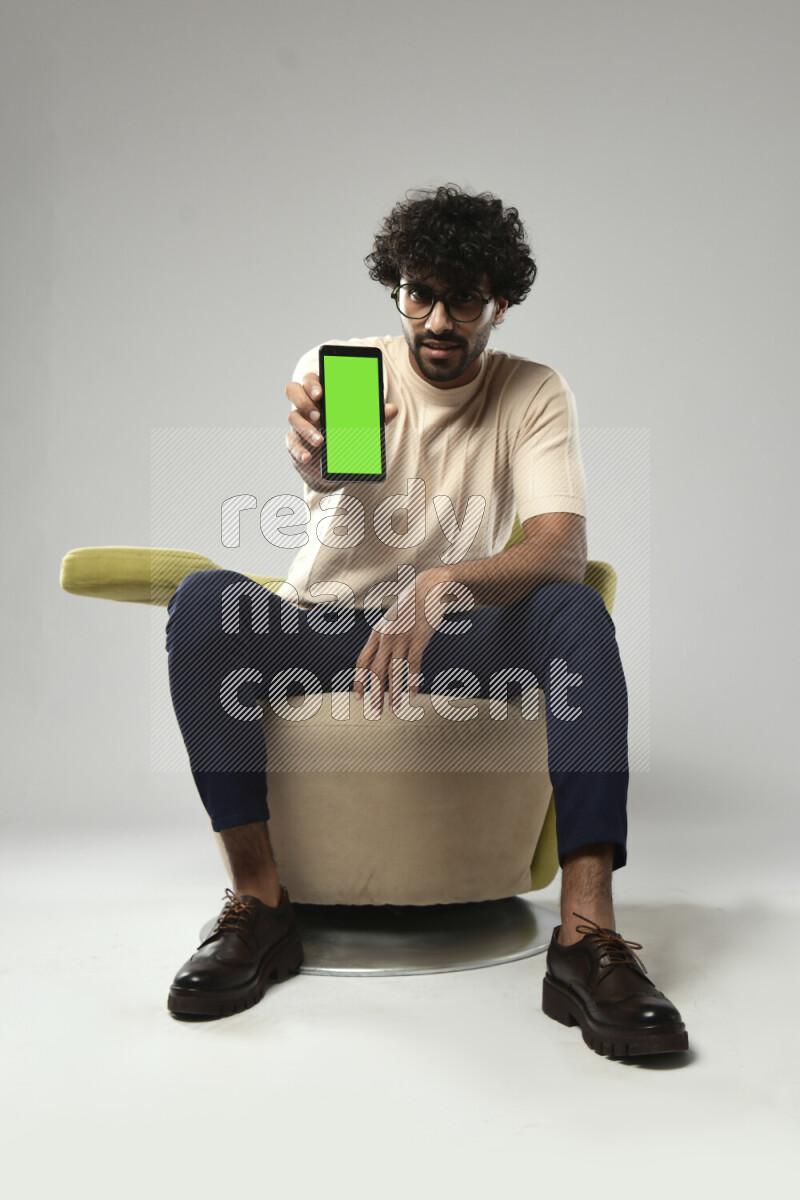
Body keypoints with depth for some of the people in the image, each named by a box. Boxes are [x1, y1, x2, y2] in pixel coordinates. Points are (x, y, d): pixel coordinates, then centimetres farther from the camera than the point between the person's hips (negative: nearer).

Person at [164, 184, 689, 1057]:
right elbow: (321, 464, -29)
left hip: (458, 633, 0)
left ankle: (587, 934, -34)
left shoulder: (533, 394, -4)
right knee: (202, 598, -28)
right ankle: (258, 902, -21)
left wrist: (442, 585, -40)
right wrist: (312, 445, -55)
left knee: (577, 608, -29)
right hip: (322, 625, 0)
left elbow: (563, 552, -20)